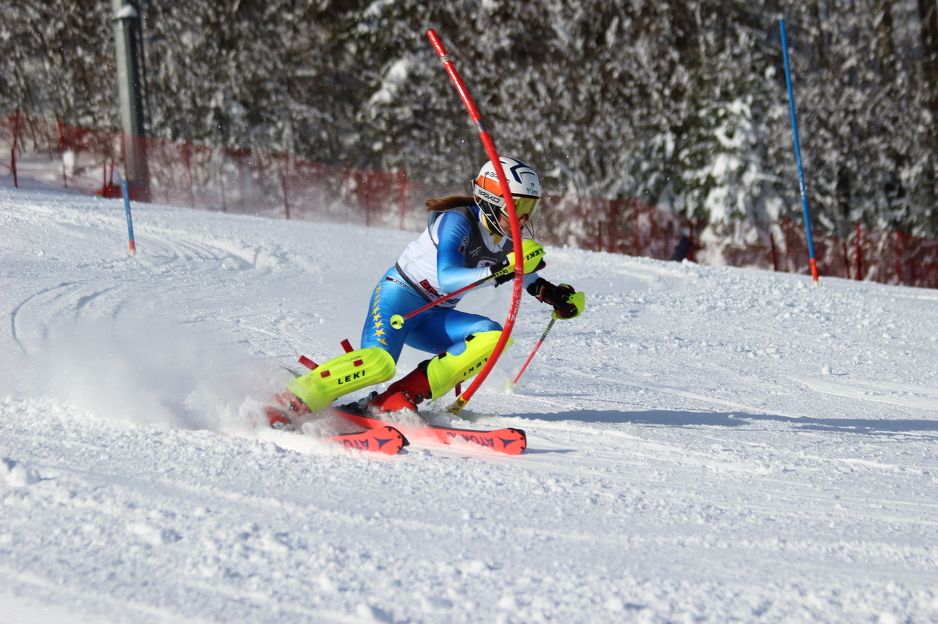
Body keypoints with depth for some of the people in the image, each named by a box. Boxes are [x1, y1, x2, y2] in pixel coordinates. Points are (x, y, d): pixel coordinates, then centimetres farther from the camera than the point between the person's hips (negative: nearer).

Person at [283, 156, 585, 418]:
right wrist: (501, 269, -46)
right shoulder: (457, 222, -21)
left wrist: (555, 294, 5)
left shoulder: (506, 238, 2)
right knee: (380, 362, -34)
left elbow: (526, 277, 24)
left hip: (434, 317, 8)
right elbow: (447, 278, -36)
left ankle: (401, 398, -22)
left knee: (492, 336, -18)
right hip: (399, 295, -8)